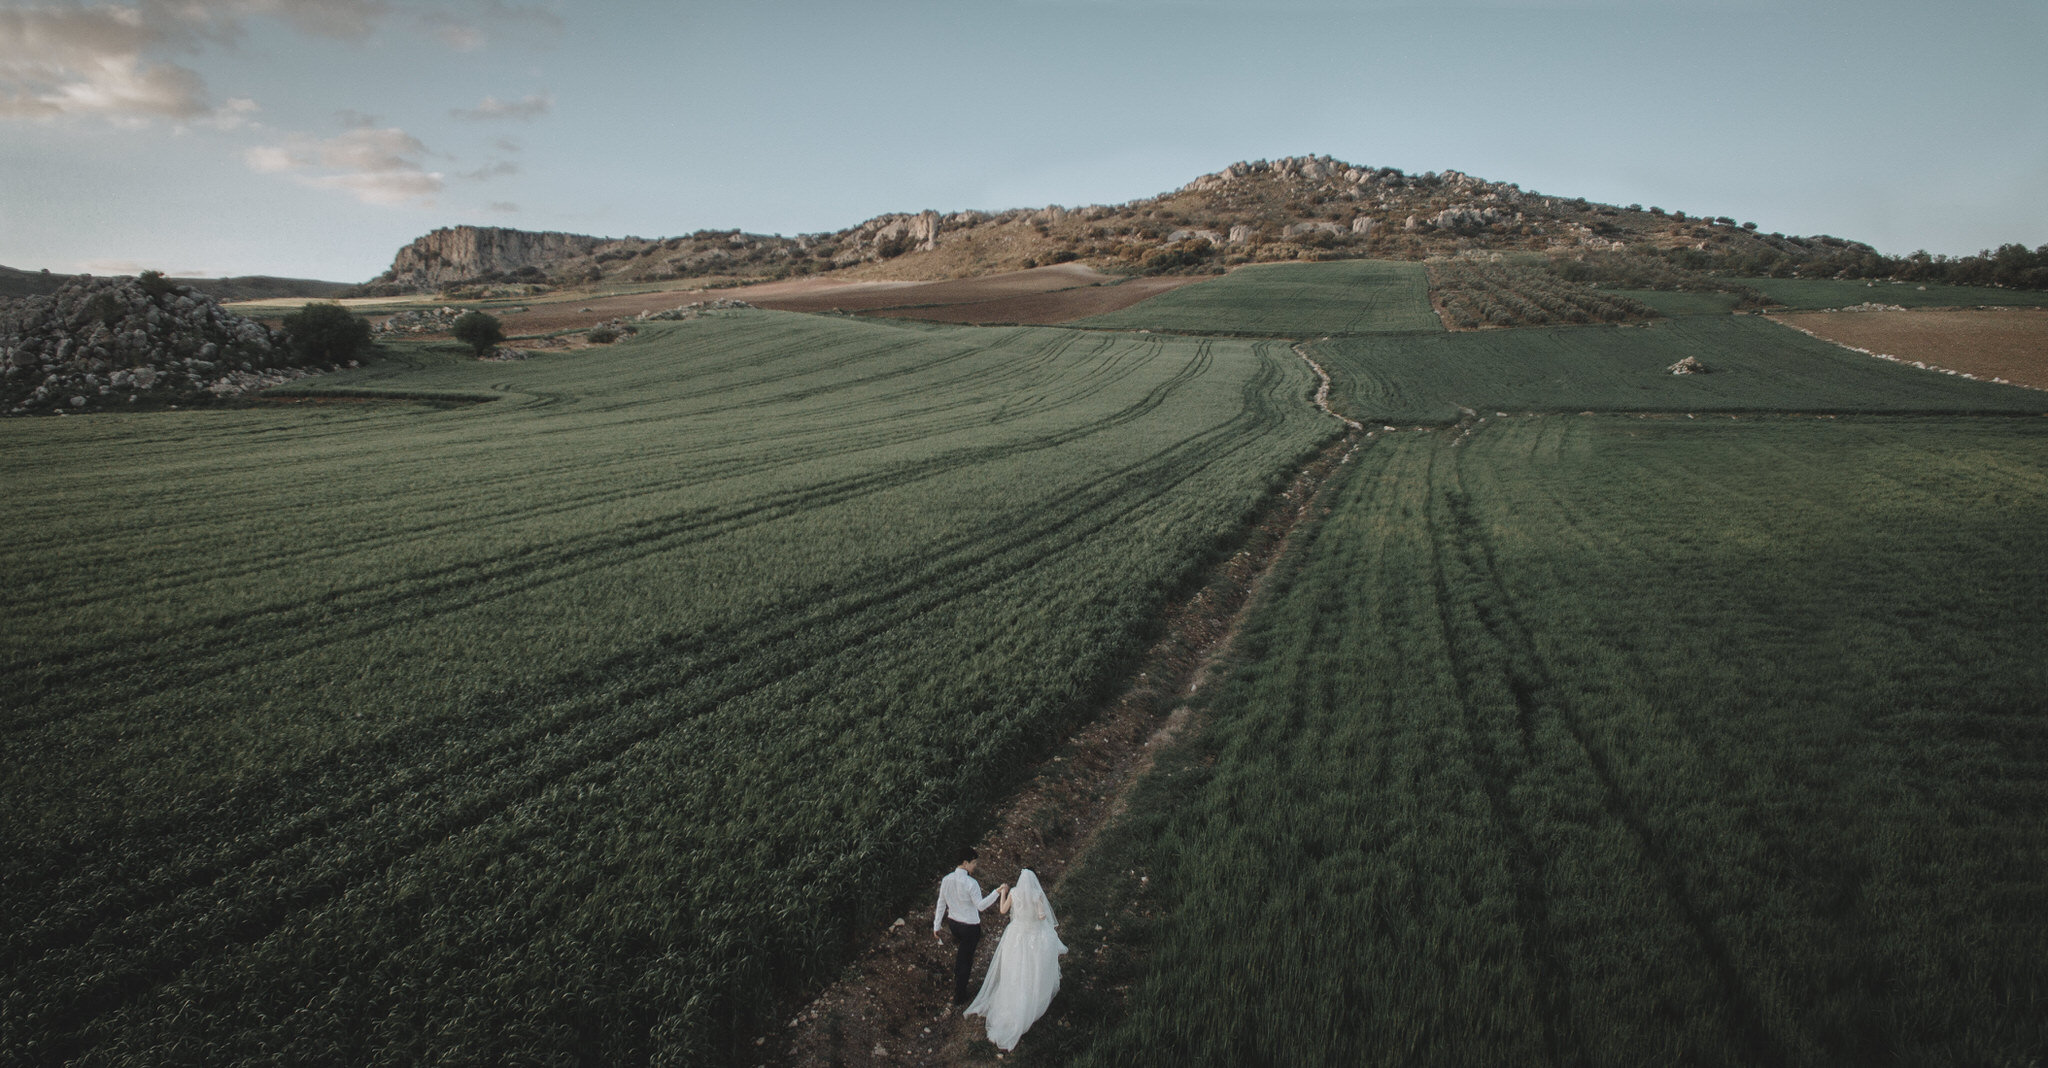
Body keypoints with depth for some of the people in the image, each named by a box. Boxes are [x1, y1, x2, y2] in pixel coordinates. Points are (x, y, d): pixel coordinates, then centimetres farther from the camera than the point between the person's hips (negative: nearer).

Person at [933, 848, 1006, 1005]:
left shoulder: (946, 880, -6)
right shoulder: (970, 883, -26)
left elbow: (941, 903, 1)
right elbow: (981, 905, -25)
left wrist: (936, 926, 8)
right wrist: (997, 892, -27)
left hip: (953, 922, 6)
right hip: (970, 926, -6)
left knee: (963, 952, 30)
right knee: (965, 960, 10)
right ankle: (959, 997, 22)